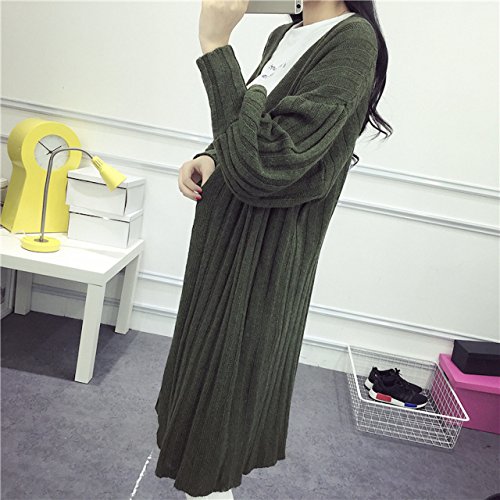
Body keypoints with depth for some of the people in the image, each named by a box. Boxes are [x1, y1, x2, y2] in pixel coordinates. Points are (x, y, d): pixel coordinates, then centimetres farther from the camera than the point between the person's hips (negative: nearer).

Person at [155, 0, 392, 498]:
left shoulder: (352, 42, -18)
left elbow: (263, 163, -29)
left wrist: (215, 45, -25)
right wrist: (209, 158, -2)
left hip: (263, 257, -8)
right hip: (223, 236, 8)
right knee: (202, 359, 23)